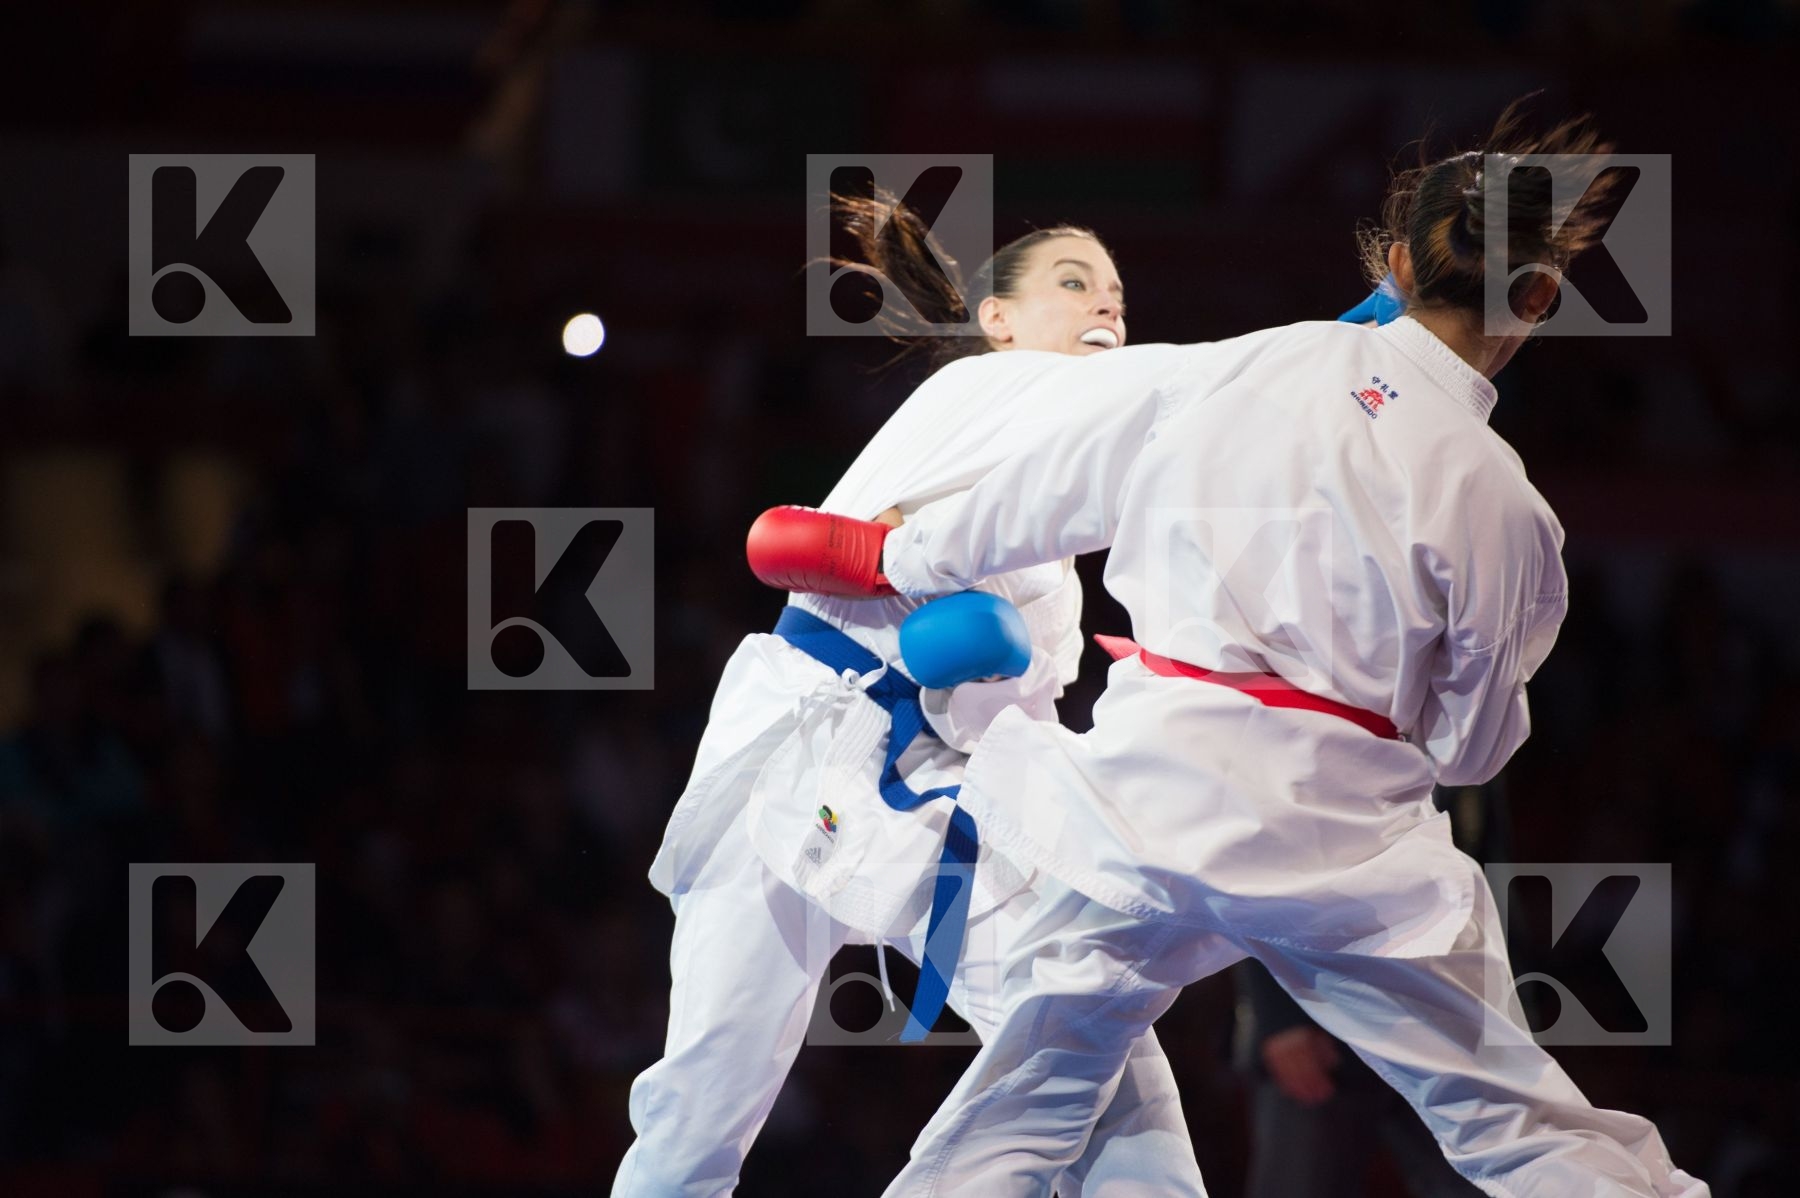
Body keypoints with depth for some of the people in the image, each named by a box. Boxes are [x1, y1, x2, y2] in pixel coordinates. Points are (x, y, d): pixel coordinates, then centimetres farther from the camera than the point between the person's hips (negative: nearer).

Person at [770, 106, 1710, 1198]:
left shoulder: (1241, 368, 3)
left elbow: (1052, 490, 15)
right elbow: (1467, 746, 4)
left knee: (1025, 1106, 15)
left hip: (1150, 782, 3)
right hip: (1337, 835, -3)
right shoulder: (1496, 502, -6)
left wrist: (907, 555, 32)